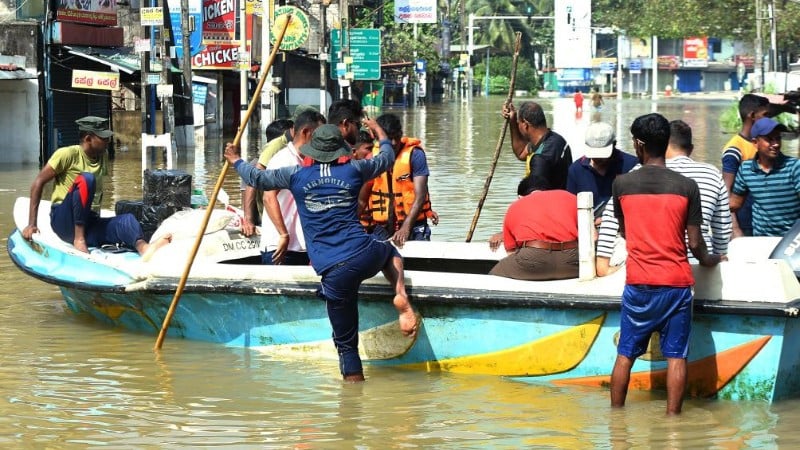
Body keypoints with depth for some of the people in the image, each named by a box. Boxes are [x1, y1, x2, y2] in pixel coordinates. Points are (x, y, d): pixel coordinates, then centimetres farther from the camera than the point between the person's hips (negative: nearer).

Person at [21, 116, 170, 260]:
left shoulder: (103, 157, 15)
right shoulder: (68, 154, -4)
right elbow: (38, 183, -5)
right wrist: (32, 224, -9)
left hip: (90, 223, 5)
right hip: (64, 221, -5)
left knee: (127, 219, -25)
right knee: (86, 179, -29)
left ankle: (143, 248, -60)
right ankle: (78, 239, -29)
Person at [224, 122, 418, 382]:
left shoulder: (296, 175, 6)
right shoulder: (353, 170, 9)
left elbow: (257, 179, 20)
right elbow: (387, 158, 29)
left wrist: (236, 161, 40)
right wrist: (379, 131, 48)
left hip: (334, 273, -1)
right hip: (365, 255, 1)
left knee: (346, 343, 8)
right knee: (390, 253, 37)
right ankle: (400, 295, 9)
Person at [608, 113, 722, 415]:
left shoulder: (622, 184, -2)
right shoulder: (686, 187, -6)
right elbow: (694, 243, -3)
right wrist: (707, 261, 19)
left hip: (638, 283, 1)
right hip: (677, 282, -1)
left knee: (626, 354, 10)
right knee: (676, 356, 3)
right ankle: (672, 418, 2)